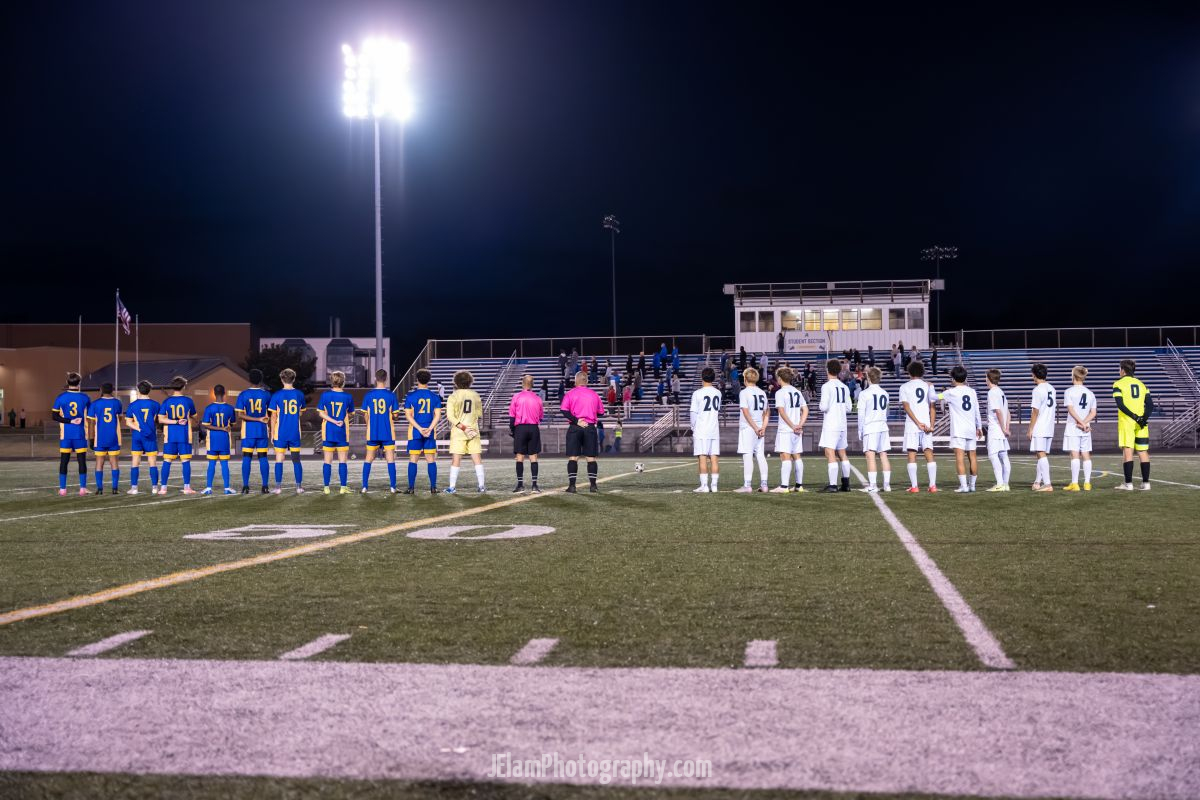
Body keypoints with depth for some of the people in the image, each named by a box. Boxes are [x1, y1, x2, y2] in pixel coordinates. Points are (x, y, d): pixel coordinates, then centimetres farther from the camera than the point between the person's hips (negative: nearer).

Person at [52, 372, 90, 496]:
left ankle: (62, 489, 3)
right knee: (82, 460, 4)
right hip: (80, 434, 0)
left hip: (65, 434, 0)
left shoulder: (61, 398, -3)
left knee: (64, 461, 4)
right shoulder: (85, 398, -1)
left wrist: (69, 421, -6)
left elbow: (55, 416, -6)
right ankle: (83, 488, 2)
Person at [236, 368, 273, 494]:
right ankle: (265, 486, 1)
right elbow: (270, 414, 9)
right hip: (262, 431, 1)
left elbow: (240, 415, -9)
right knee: (263, 458, 4)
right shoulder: (266, 394, 1)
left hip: (248, 432, -1)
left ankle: (245, 486, -1)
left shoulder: (243, 395, -2)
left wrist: (257, 419, -10)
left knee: (247, 458, 2)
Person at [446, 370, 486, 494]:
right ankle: (482, 486, 3)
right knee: (477, 459, 4)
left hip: (458, 432, -2)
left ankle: (452, 487, 2)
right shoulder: (475, 395, 5)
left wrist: (462, 426, -14)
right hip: (473, 430, 2)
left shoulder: (454, 396, -4)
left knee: (456, 459, 1)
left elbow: (450, 415, -13)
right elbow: (479, 413, 15)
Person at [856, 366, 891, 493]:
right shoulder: (885, 393, 11)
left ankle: (872, 485, -13)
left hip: (870, 427, -5)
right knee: (883, 455, 8)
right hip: (883, 427, 5)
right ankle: (887, 484, 7)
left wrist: (860, 431, 2)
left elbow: (861, 414, -4)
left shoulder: (864, 393, -5)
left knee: (870, 456, -7)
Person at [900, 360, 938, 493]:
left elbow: (906, 407, -7)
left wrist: (918, 423, -10)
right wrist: (931, 425, -3)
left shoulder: (904, 387, 4)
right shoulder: (928, 386, 10)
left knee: (912, 455, 0)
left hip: (911, 425, -2)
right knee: (929, 454, 2)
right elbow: (932, 407, 3)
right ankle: (933, 485, -4)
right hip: (927, 425, 2)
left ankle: (914, 486, -4)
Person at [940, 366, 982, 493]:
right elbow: (977, 412, 14)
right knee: (972, 456, 12)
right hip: (971, 430, 6)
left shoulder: (951, 392, -7)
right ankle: (972, 484, 21)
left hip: (958, 430, -6)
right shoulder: (972, 392, 9)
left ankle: (963, 486, -20)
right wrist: (979, 427, 25)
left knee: (960, 457, -11)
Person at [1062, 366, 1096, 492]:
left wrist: (1082, 423, -12)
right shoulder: (1090, 393, 11)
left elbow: (1071, 410, -13)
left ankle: (1074, 484, -8)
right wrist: (1084, 423, -6)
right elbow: (1093, 413, 3)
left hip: (1072, 427, -5)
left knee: (1075, 455, -6)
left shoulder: (1069, 392, -4)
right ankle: (1087, 483, 6)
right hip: (1086, 429, 5)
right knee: (1086, 455, 7)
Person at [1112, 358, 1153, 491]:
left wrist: (1134, 417, -15)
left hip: (1126, 421, -4)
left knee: (1128, 451, -4)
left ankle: (1128, 484, -6)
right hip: (1141, 423, 4)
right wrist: (1144, 418, -6)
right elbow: (1150, 405, 4)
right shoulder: (1141, 384, 14)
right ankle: (1146, 483, 7)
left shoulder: (1118, 384, 0)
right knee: (1143, 452, 7)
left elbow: (1120, 405, -13)